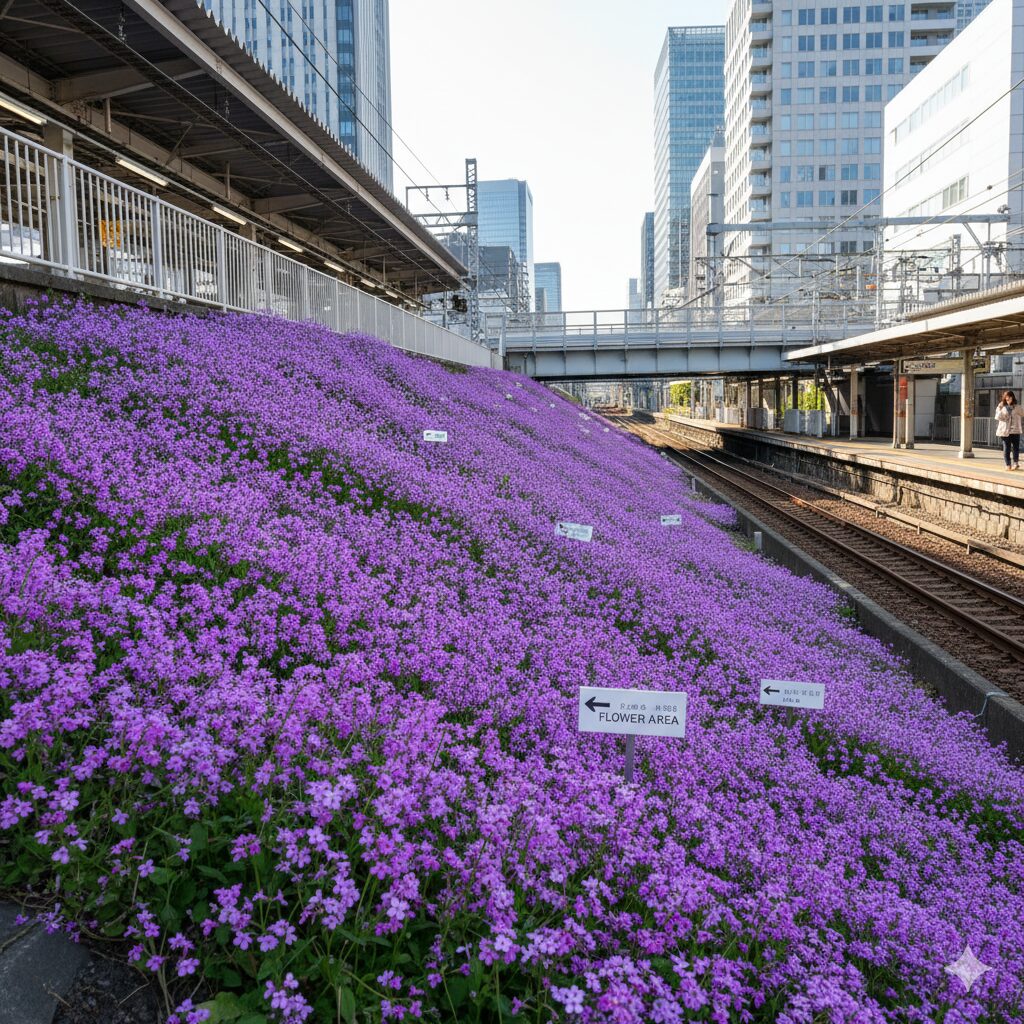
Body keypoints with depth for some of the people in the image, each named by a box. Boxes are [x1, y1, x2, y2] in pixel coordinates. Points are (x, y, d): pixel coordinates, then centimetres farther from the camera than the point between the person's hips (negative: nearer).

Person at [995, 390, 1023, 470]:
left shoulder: (1017, 407, 7)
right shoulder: (1002, 407, 5)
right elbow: (998, 417, -5)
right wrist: (999, 409, -19)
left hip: (1015, 431, 0)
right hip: (1005, 431, 0)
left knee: (1016, 448, 0)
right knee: (1006, 449, 1)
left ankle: (1015, 463, 7)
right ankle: (1008, 465, 6)